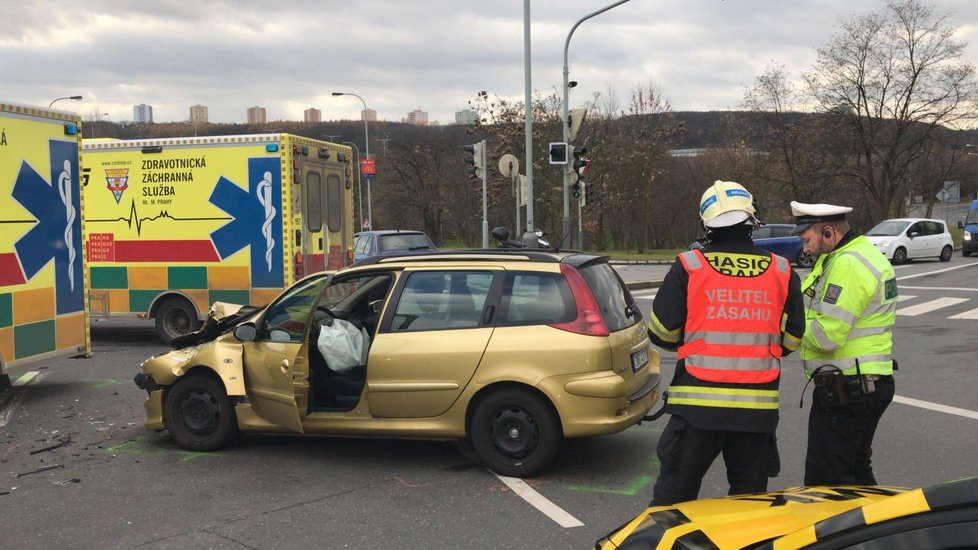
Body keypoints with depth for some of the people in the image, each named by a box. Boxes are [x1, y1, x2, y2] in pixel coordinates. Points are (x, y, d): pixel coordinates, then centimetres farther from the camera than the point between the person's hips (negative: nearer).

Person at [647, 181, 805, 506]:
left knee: (674, 494, 8)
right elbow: (792, 339, 8)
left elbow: (662, 333, -2)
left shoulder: (688, 267, -5)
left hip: (697, 405, -2)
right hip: (759, 408, 2)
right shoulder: (782, 272, 2)